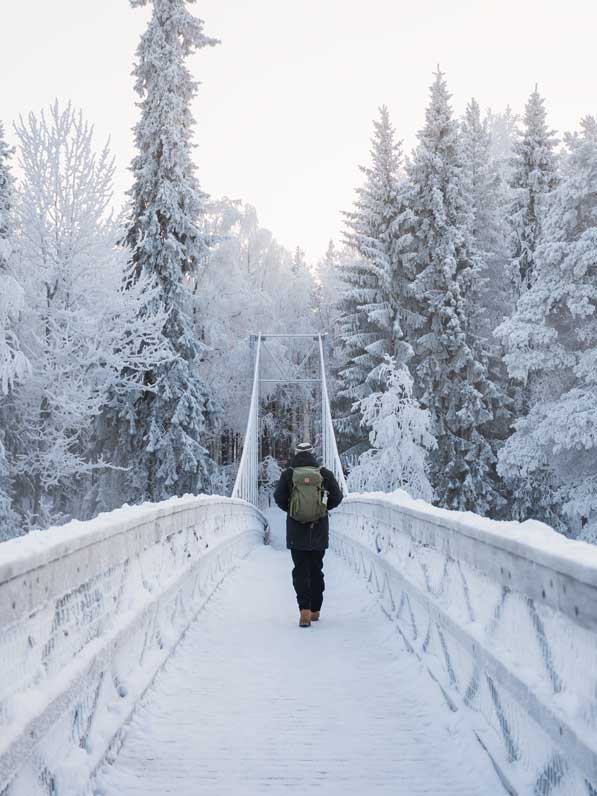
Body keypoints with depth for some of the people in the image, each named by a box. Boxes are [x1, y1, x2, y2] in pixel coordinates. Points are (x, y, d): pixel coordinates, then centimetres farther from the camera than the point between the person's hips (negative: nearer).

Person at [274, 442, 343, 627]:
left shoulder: (288, 474, -6)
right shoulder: (325, 474, -3)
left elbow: (279, 497, -8)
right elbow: (337, 497, -1)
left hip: (296, 530, -1)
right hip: (319, 531, 1)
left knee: (300, 571, 4)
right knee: (316, 570, 15)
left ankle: (305, 610, -12)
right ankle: (315, 610, 21)